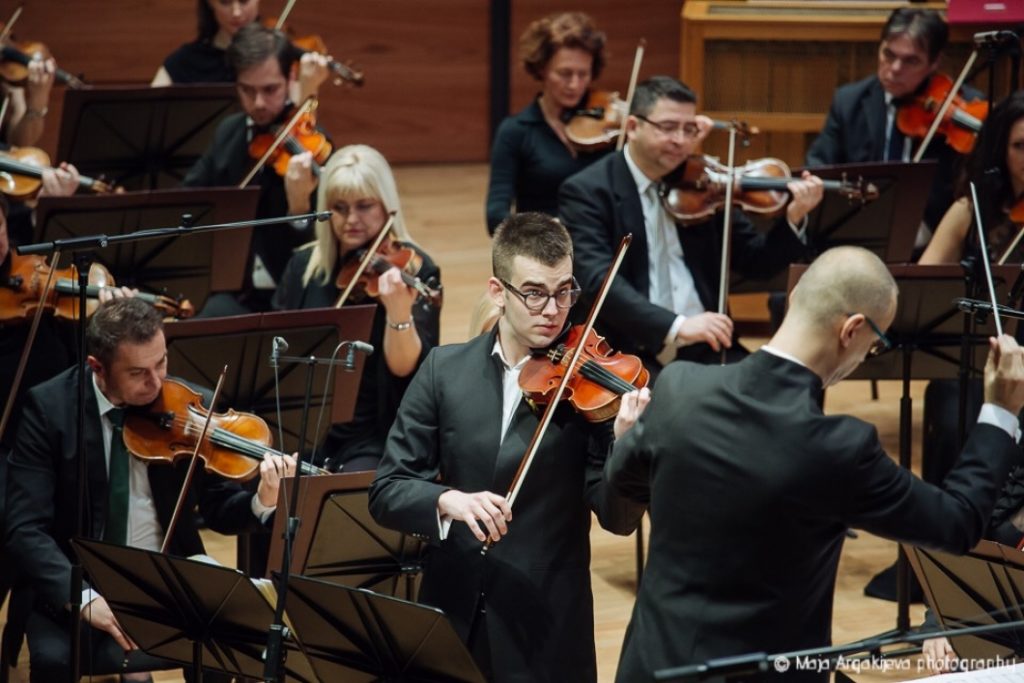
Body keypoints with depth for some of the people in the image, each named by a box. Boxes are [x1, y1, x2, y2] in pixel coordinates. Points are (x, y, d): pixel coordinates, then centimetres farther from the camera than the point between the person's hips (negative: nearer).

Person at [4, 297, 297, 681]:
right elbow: (26, 529, -14)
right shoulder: (49, 407, -10)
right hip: (74, 583, -2)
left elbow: (217, 509, 4)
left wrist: (263, 502, -20)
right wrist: (83, 596, -31)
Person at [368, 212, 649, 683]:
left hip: (546, 630, -2)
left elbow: (617, 518, -12)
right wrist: (448, 500, -21)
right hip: (450, 618, 2)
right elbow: (386, 493, -1)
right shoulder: (445, 370, 2)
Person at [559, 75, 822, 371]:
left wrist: (793, 219, -5)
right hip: (631, 358, -5)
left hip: (707, 350, 5)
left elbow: (754, 262, 15)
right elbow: (598, 280, -19)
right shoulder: (587, 191, -4)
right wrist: (675, 326, -31)